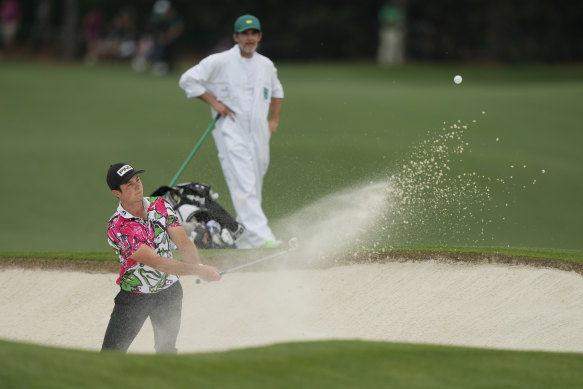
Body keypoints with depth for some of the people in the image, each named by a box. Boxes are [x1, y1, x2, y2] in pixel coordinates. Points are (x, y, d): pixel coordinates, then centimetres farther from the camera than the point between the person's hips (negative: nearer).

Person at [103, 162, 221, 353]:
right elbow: (155, 262, -29)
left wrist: (198, 265, -34)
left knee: (166, 352, 9)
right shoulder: (117, 228, -22)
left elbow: (183, 242, -11)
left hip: (168, 292, 4)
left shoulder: (160, 205, -5)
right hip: (134, 296, -4)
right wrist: (197, 270, -39)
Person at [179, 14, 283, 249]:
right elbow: (188, 80, -3)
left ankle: (243, 241, 14)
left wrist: (274, 119, 20)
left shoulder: (266, 65, 14)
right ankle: (261, 237, -28)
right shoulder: (219, 62, -4)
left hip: (259, 136, 6)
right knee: (244, 185, -18)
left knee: (254, 191, 6)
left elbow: (276, 91, 32)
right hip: (231, 134, -6)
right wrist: (214, 102, -9)